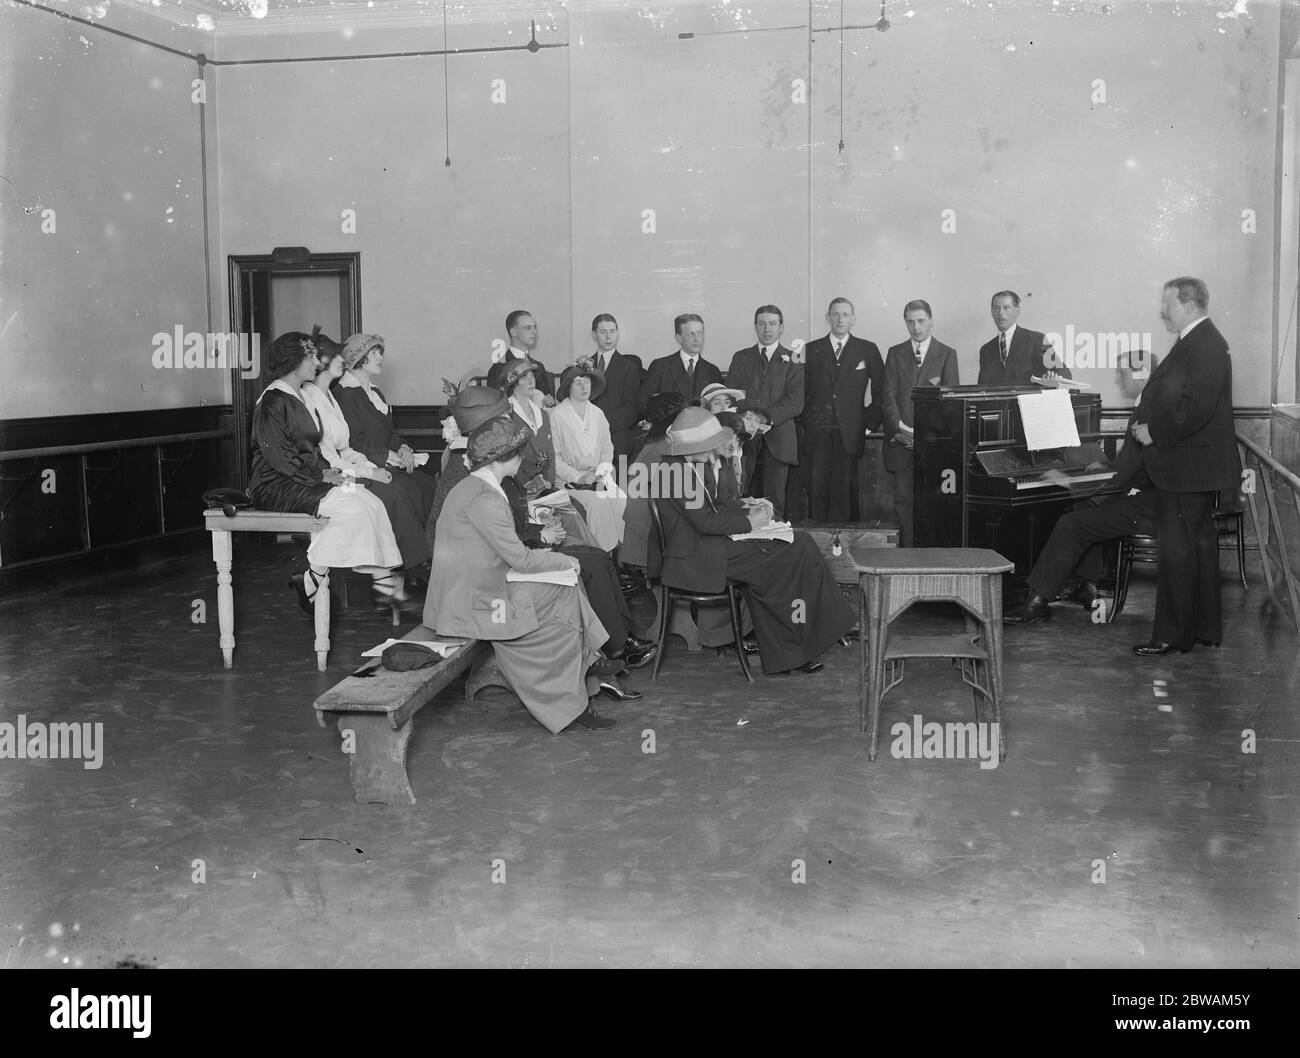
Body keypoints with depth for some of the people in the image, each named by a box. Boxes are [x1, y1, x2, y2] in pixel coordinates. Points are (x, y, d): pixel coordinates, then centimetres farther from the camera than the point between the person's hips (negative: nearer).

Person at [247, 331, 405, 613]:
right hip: (276, 486, -9)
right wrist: (321, 475, -16)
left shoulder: (301, 398, 19)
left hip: (306, 481, 9)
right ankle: (312, 583, -17)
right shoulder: (273, 401, -11)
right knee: (349, 507, -27)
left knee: (371, 502, -13)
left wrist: (329, 470, 4)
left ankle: (382, 575, -15)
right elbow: (278, 456, -18)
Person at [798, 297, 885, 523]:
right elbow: (801, 390, 11)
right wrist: (805, 422, 1)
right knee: (816, 485, -5)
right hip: (817, 432, 1)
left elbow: (881, 389, 11)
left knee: (846, 486, -6)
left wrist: (871, 422, 3)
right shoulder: (811, 350, 10)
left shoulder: (867, 350, 9)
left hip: (849, 433, -1)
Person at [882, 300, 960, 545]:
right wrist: (899, 428, -11)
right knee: (903, 499, 0)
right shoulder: (895, 353, 13)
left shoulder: (947, 354, 7)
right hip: (902, 441, 2)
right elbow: (888, 395, 4)